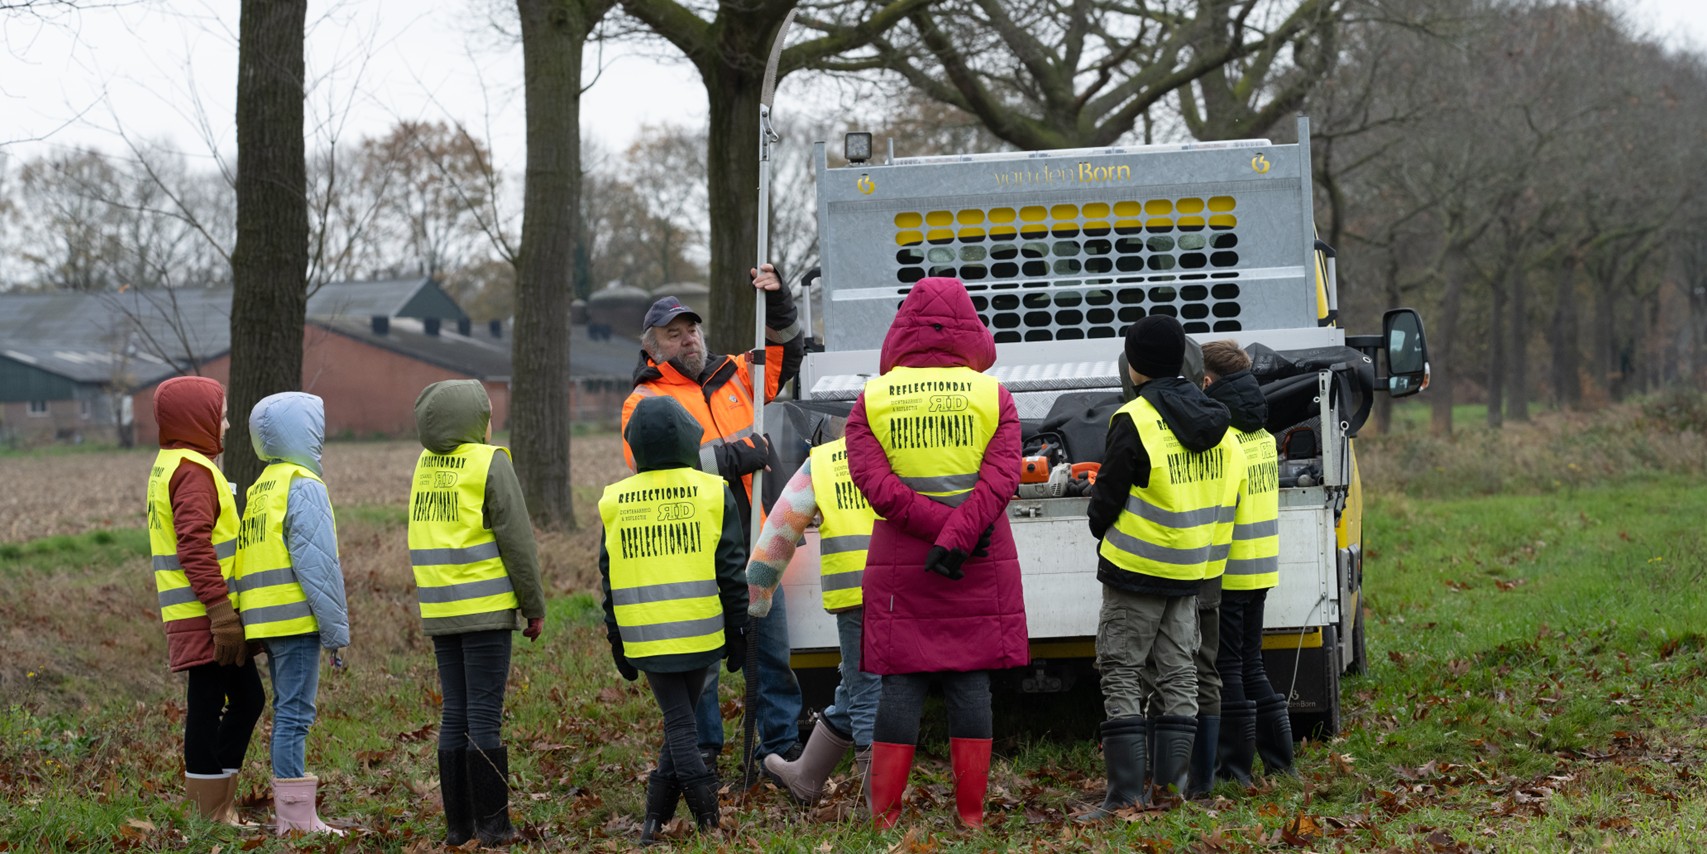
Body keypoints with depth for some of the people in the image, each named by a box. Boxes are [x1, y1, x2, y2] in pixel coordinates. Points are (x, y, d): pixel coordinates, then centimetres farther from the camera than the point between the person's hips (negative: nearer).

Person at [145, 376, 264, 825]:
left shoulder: (169, 465, 18)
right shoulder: (193, 470, -14)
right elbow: (195, 547, -22)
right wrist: (220, 611, -23)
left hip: (204, 616, 10)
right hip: (206, 618, -10)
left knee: (247, 699, 14)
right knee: (208, 706, -4)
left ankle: (220, 807, 17)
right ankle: (210, 817, 1)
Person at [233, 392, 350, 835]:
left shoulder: (259, 490, 17)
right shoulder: (304, 487, -10)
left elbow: (249, 560, 16)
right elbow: (317, 563, -15)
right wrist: (336, 628, -11)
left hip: (264, 619, 9)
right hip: (297, 618, -9)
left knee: (287, 712, 14)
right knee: (294, 715, -7)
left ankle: (290, 814, 18)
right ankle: (296, 816, -7)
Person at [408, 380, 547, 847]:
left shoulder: (426, 463, 9)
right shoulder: (490, 462, -9)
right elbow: (517, 541, -9)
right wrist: (535, 607, -2)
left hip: (439, 611, 6)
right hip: (486, 610, -6)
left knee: (455, 716, 10)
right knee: (484, 717, -4)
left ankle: (458, 823, 12)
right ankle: (491, 823, -1)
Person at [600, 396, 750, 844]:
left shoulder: (615, 502, 2)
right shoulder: (712, 492, -2)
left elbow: (610, 580, 7)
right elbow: (732, 571, -1)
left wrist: (616, 641, 15)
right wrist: (736, 632, 7)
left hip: (644, 637, 0)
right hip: (699, 634, 0)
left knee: (678, 723, 4)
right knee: (682, 720, 13)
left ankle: (707, 817, -7)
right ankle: (656, 816, 10)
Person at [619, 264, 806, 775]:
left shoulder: (733, 376, 15)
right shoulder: (644, 402, -1)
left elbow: (786, 355, 24)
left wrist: (778, 306, 7)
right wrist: (730, 456, -19)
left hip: (750, 542, 4)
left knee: (772, 646, 7)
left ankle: (780, 743, 15)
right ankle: (701, 748, 14)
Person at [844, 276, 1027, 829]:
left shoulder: (872, 399, 1)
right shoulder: (993, 396, 2)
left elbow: (872, 480, -10)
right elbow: (1001, 478, -11)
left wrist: (936, 527, -11)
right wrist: (955, 538, -16)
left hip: (900, 570, 0)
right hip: (980, 573, 0)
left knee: (901, 685, 3)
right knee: (970, 684, 5)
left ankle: (885, 815, 3)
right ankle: (971, 814, 6)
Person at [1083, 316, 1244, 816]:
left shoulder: (1134, 420, -15)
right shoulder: (1215, 422, 7)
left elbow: (1107, 497, -10)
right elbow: (1227, 495, 14)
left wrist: (1101, 527, 10)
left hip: (1135, 568, -7)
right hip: (1190, 571, 7)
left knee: (1121, 675, -1)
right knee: (1177, 673, 11)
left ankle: (1126, 793, -5)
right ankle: (1171, 783, 9)